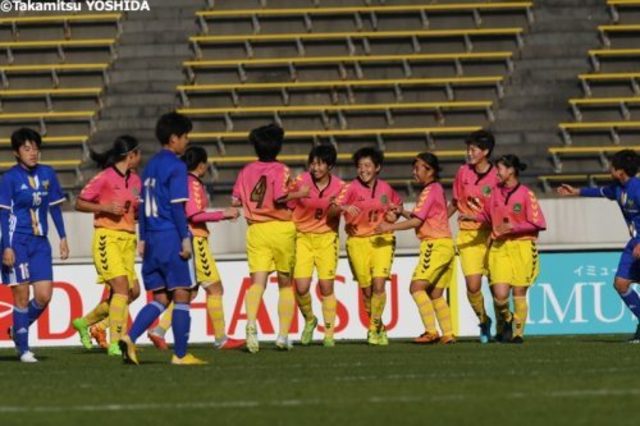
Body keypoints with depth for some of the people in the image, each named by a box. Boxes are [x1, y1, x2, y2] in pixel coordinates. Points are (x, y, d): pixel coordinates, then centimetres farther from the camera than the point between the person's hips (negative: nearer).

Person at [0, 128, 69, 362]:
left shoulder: (47, 174, 8)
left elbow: (55, 207, 16)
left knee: (43, 296, -2)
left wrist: (63, 237, 12)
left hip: (40, 242, 5)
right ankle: (23, 349, 6)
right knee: (22, 295, -2)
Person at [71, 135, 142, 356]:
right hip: (107, 237, -8)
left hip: (128, 239, 8)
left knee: (132, 290, 5)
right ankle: (115, 344, -13)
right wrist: (106, 208, -17)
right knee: (122, 288, -17)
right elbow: (79, 203, -5)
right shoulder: (105, 178, -8)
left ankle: (85, 322, 25)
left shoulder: (135, 180, 13)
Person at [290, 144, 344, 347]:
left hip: (326, 238, 1)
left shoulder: (339, 186, -5)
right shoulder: (300, 182, -10)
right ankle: (309, 320, 20)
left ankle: (329, 334, 13)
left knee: (326, 287, 0)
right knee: (301, 286, -11)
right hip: (302, 237, -1)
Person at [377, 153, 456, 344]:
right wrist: (402, 212, 10)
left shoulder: (429, 191, -9)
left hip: (435, 244, -10)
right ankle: (448, 334, 8)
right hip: (446, 245, 10)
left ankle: (431, 331, -20)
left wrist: (390, 227, -10)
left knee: (417, 287, -14)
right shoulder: (437, 189, 19)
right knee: (435, 294, 11)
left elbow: (416, 221, -15)